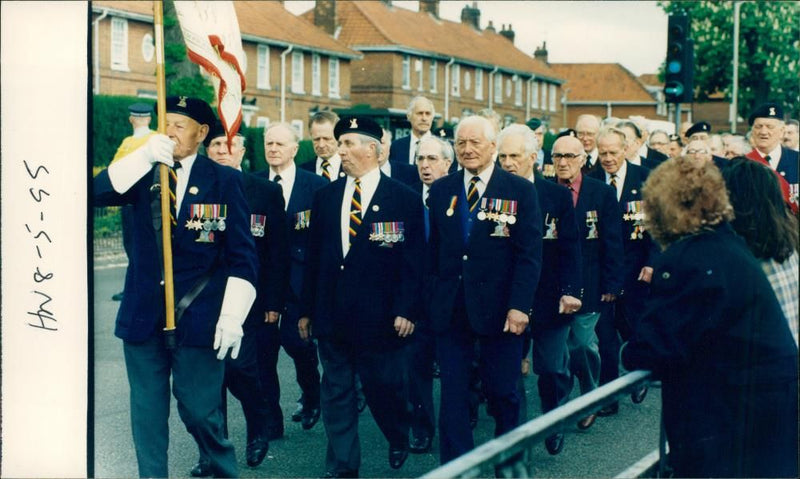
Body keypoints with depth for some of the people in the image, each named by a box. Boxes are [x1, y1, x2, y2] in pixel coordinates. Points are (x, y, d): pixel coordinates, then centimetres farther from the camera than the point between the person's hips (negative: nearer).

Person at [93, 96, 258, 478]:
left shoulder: (224, 180, -1)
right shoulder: (144, 173, 7)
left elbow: (242, 255, -3)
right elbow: (98, 193, -10)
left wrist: (232, 316, -11)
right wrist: (144, 156, -20)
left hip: (198, 318, -3)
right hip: (143, 315, 3)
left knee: (199, 411, 3)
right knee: (147, 413, 9)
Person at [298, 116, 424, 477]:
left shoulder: (404, 198, -4)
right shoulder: (326, 196, 8)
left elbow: (413, 259, -6)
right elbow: (313, 256, 10)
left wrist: (406, 311, -11)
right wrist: (307, 309, 9)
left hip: (379, 315, -3)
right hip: (332, 313, 4)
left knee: (384, 386, 8)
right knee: (336, 390, 7)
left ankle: (399, 440, 37)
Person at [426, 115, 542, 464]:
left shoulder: (519, 191, -3)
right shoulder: (440, 190, 7)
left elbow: (529, 254, -7)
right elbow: (433, 249, 7)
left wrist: (519, 306, -14)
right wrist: (431, 298, 1)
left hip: (499, 309, -2)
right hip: (449, 310, 2)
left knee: (503, 393, 10)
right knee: (452, 395, 5)